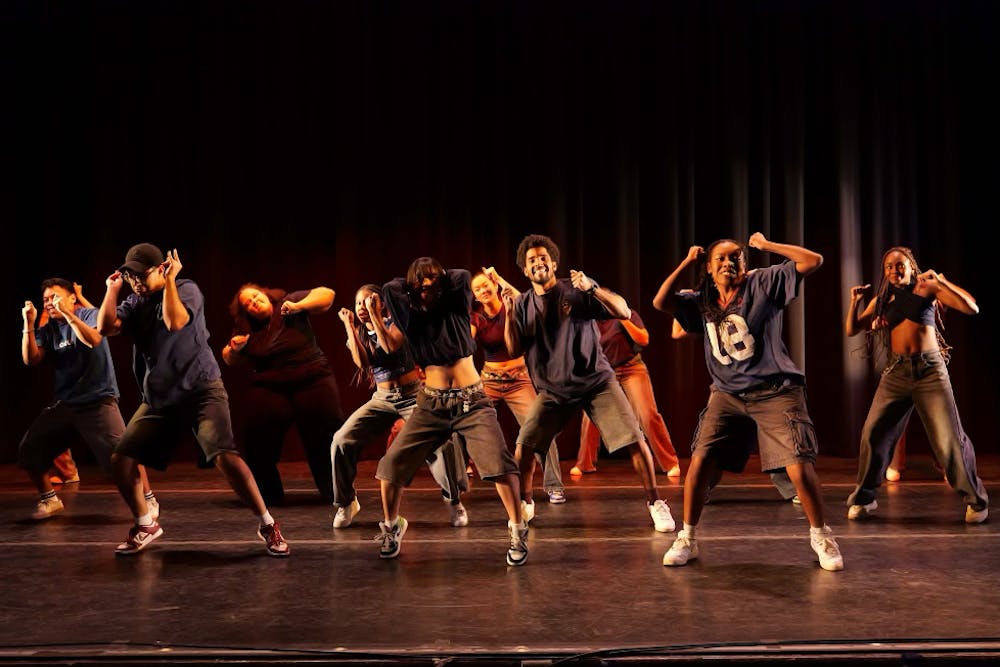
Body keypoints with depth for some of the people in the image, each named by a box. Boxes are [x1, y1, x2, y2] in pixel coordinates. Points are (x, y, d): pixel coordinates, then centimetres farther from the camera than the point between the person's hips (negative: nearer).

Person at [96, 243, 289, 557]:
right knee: (120, 460, -1)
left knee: (225, 456, -22)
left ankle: (267, 525, -8)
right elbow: (105, 327, -5)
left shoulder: (186, 289, -5)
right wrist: (112, 289, 0)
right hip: (158, 398, 6)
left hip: (201, 389, -6)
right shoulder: (135, 303, 10)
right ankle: (146, 525, 22)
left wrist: (169, 280, -18)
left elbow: (175, 322, -25)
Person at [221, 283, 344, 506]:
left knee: (327, 437, -7)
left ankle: (335, 492, 10)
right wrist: (234, 349, -7)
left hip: (313, 382, -3)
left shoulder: (288, 304, -1)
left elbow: (326, 294, -8)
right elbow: (229, 360, 15)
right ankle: (268, 495, 11)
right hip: (268, 390, 3)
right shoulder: (246, 329, 8)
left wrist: (298, 306, -21)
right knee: (258, 442, -8)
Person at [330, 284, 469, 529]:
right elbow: (362, 362, -13)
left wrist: (374, 314, -21)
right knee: (341, 441, -15)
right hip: (382, 399, 4)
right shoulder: (359, 334, 8)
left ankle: (454, 500, -3)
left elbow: (391, 346, -25)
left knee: (442, 443, -25)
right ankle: (346, 503, 5)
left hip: (413, 396, -4)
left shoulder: (394, 322, -2)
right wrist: (350, 326, -11)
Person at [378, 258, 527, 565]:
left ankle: (518, 531, -6)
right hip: (432, 404, 2)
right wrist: (415, 284, 6)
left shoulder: (456, 307, 3)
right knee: (393, 463, -6)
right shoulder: (411, 317, 6)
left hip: (472, 401, -2)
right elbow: (390, 289, -8)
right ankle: (391, 526, 18)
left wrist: (439, 279, 5)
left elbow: (463, 277, -13)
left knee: (499, 461, -21)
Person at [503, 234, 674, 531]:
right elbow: (514, 351, -2)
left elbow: (624, 312, -14)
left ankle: (655, 503, 9)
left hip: (597, 381, -2)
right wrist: (509, 315, -15)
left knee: (635, 441, -10)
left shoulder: (578, 290, -6)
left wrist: (592, 288, -27)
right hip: (553, 389, 2)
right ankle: (525, 505, 15)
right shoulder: (523, 303, 2)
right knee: (524, 447, -8)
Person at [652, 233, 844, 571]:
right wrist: (686, 262, -1)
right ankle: (686, 539, 10)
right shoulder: (701, 300, 7)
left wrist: (766, 245, -5)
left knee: (800, 468, -10)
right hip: (727, 394, 3)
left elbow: (812, 261, -11)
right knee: (699, 462, -6)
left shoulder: (764, 283, -3)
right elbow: (660, 302, -7)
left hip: (776, 392, -3)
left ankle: (821, 536, 15)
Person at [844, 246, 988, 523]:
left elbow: (971, 307, -6)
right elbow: (851, 330, 13)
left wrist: (940, 281, -14)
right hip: (896, 372, 3)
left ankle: (975, 499, 14)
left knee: (950, 437, -3)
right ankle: (863, 498, 8)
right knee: (873, 433, -5)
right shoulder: (881, 300, 12)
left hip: (930, 369, -3)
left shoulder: (926, 288, 3)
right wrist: (855, 302, -4)